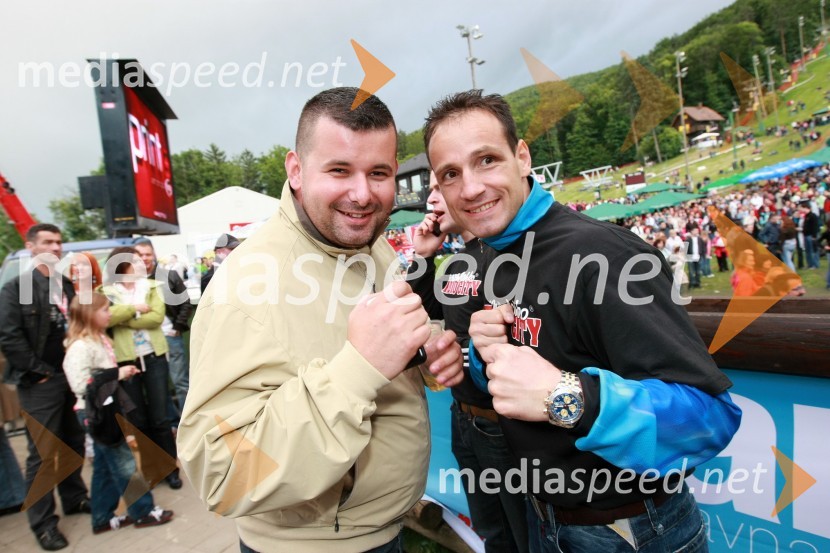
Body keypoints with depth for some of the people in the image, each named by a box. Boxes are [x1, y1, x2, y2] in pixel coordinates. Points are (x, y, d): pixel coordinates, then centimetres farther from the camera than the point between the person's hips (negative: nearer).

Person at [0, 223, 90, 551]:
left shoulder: (69, 286, 11)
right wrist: (39, 371, -13)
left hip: (73, 376, 5)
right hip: (41, 383, -5)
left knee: (74, 443, 14)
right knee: (43, 452, 2)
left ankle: (74, 498, 32)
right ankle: (43, 522, 14)